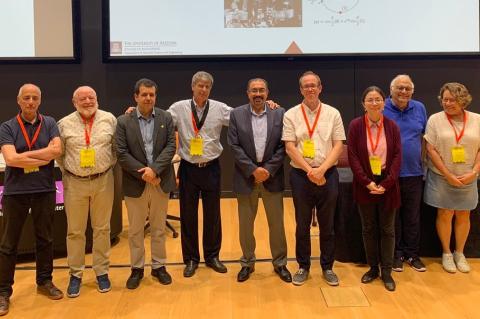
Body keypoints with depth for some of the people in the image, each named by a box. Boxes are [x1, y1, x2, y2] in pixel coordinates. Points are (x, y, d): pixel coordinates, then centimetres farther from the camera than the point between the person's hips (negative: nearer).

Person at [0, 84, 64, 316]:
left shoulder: (49, 123, 2)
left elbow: (57, 150, -12)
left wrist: (25, 155, -14)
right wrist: (45, 155, -13)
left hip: (45, 190, 2)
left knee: (45, 239, 14)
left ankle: (44, 281, 31)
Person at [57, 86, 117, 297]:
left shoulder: (109, 119, 0)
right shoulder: (64, 124, -1)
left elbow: (117, 147, 7)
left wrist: (109, 167, 5)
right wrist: (68, 171, 5)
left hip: (103, 181, 0)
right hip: (74, 183, 0)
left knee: (102, 228, 9)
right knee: (75, 231, 7)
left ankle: (102, 272, 21)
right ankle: (75, 274, 19)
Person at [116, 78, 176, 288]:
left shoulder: (166, 118, 3)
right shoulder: (123, 121, -2)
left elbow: (170, 146, -5)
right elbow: (121, 153, -8)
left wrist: (154, 169, -18)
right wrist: (143, 173, -15)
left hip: (160, 181, 1)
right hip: (135, 183, -1)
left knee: (159, 228, 12)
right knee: (135, 229, 9)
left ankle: (159, 266, 25)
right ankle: (137, 268, 22)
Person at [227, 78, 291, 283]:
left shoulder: (279, 114, 1)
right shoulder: (236, 114, 0)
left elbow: (282, 146, -2)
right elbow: (234, 146, -5)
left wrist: (268, 170, -12)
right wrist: (253, 170, -13)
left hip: (272, 177, 0)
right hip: (246, 177, 0)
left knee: (277, 223, 8)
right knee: (245, 224, 9)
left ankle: (280, 263, 23)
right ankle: (247, 262, 26)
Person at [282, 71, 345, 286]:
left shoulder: (333, 113, 4)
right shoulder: (291, 115, 1)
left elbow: (338, 145, -2)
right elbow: (289, 147, -6)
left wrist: (322, 169, -14)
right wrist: (310, 171, -14)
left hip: (327, 175, 1)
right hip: (301, 175, 0)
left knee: (327, 224, 9)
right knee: (302, 224, 9)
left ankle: (327, 267, 22)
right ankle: (303, 267, 22)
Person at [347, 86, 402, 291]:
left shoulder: (392, 126, 1)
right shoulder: (355, 125, -3)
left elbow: (397, 156, -2)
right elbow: (353, 157, -6)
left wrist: (386, 183, -12)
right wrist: (367, 182, -13)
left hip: (387, 185, 1)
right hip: (364, 185, 0)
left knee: (387, 229, 6)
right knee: (369, 228, 9)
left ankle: (386, 271, 15)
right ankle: (373, 268, 22)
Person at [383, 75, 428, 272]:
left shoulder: (419, 108, 6)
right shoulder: (381, 109, -4)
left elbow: (424, 136, 14)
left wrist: (423, 160, 10)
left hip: (414, 173, 3)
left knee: (413, 217, 11)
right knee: (392, 217, 7)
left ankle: (412, 254, 23)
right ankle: (396, 254, 20)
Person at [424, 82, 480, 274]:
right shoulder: (435, 119, -5)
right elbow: (431, 150, -9)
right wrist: (448, 175, -13)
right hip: (442, 177, -2)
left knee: (463, 216, 9)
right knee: (445, 215, 5)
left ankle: (459, 253, 26)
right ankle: (446, 253, 21)